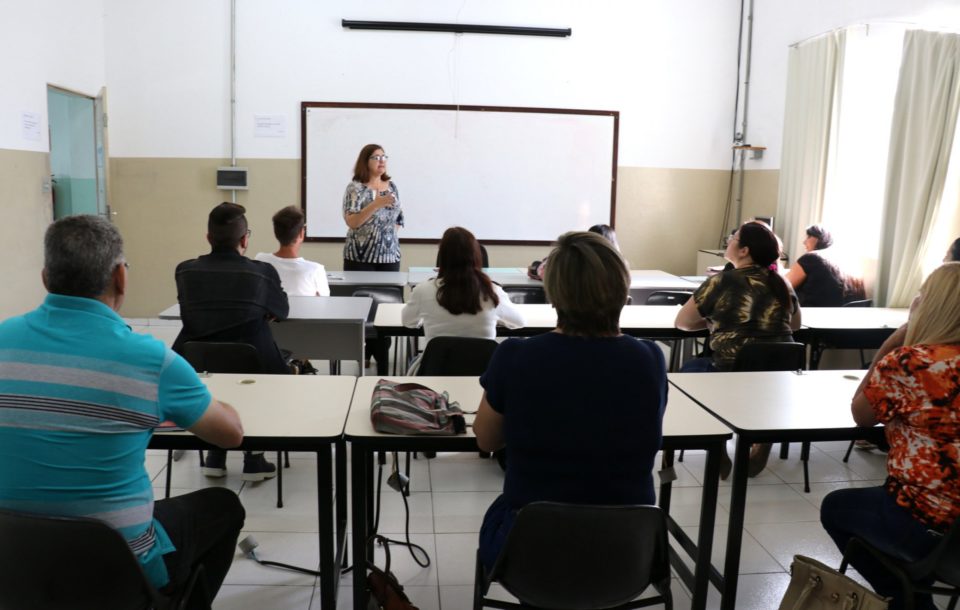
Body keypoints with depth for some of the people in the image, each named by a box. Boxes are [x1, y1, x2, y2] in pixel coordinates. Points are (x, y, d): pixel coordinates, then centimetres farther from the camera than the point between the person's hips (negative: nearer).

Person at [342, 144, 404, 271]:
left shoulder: (392, 186, 9)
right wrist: (376, 204, -26)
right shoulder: (355, 188, -6)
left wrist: (388, 233, 3)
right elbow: (351, 222, -18)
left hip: (390, 255, 5)